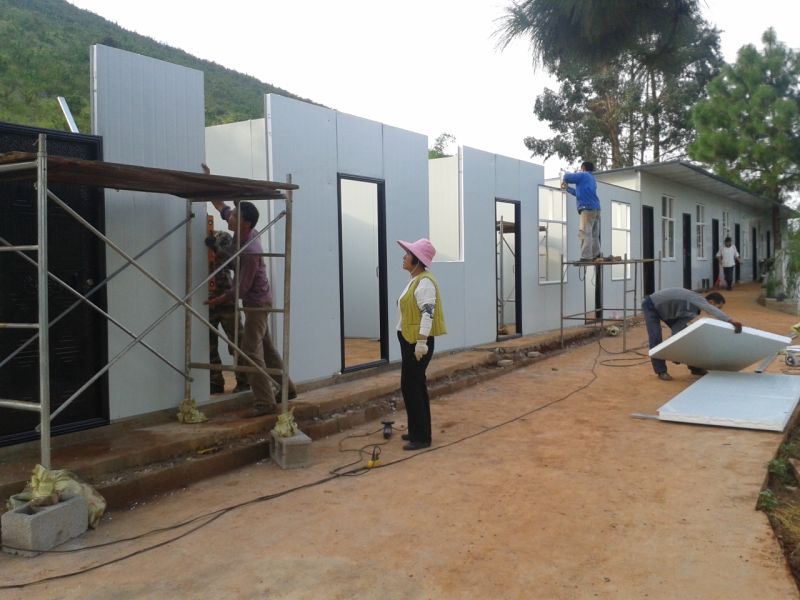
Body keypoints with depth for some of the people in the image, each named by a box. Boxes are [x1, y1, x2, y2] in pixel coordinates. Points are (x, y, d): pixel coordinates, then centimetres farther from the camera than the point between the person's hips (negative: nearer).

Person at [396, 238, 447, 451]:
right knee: (415, 386, 15)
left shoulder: (425, 282, -16)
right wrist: (414, 342, 20)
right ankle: (417, 430, 24)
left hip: (417, 342, -10)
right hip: (409, 340, 10)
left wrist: (421, 342, -27)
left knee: (411, 387, -7)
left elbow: (428, 313, -23)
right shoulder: (415, 280, 15)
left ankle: (422, 437, 0)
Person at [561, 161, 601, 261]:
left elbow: (567, 177, -4)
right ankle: (596, 256, 9)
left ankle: (586, 257, -21)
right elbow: (580, 193, 35)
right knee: (594, 234, 10)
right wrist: (567, 188, 38)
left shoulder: (583, 175, 2)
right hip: (596, 209, 9)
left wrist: (566, 174, 20)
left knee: (584, 233, -14)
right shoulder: (592, 179, 29)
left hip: (588, 208, -9)